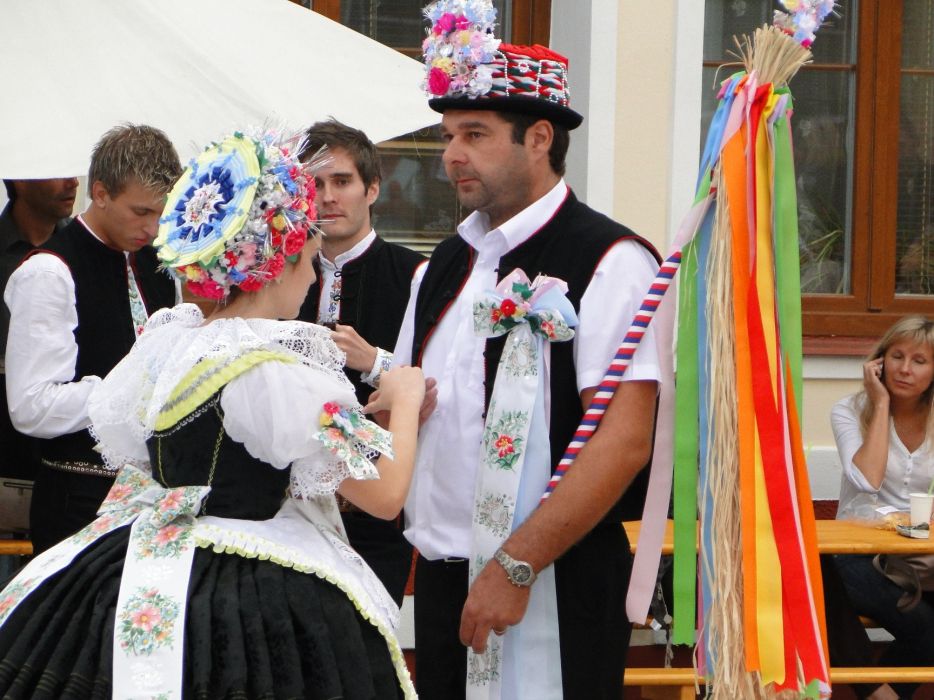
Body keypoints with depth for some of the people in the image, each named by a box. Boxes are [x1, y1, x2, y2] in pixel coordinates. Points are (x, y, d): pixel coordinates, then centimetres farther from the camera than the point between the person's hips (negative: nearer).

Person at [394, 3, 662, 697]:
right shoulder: (448, 265, 13)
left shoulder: (610, 262, -10)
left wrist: (515, 566, -21)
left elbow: (626, 439, -18)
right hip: (440, 579, 7)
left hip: (552, 589, -7)